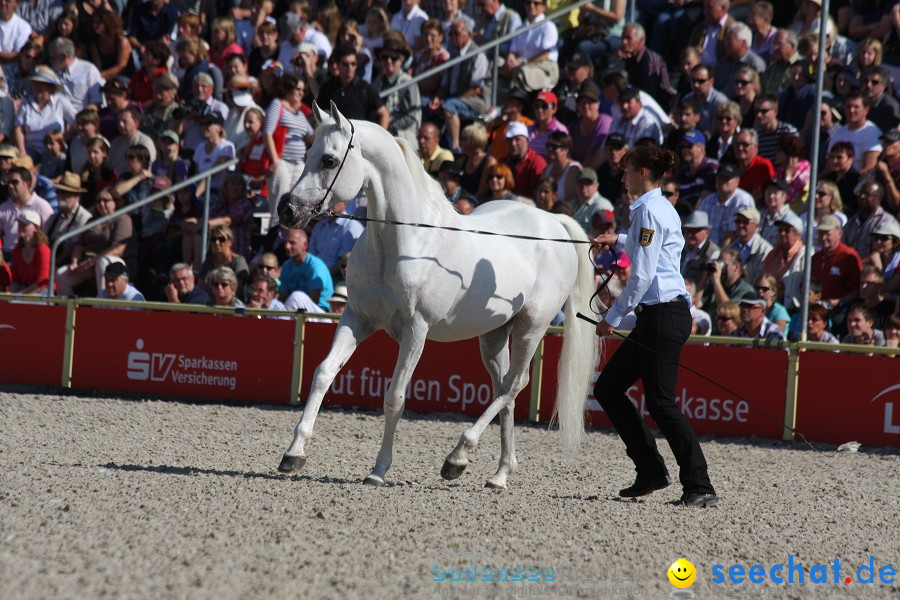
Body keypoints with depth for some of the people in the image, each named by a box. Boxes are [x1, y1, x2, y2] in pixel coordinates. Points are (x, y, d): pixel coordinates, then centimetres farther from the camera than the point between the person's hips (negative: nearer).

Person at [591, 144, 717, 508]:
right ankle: (650, 470, 12)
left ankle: (700, 488, -12)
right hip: (656, 316, 10)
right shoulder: (662, 208, 17)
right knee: (607, 388, 12)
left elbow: (642, 276, -18)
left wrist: (613, 317, -12)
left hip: (663, 314, -10)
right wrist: (619, 240, 42)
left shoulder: (649, 211, -13)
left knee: (661, 403, -12)